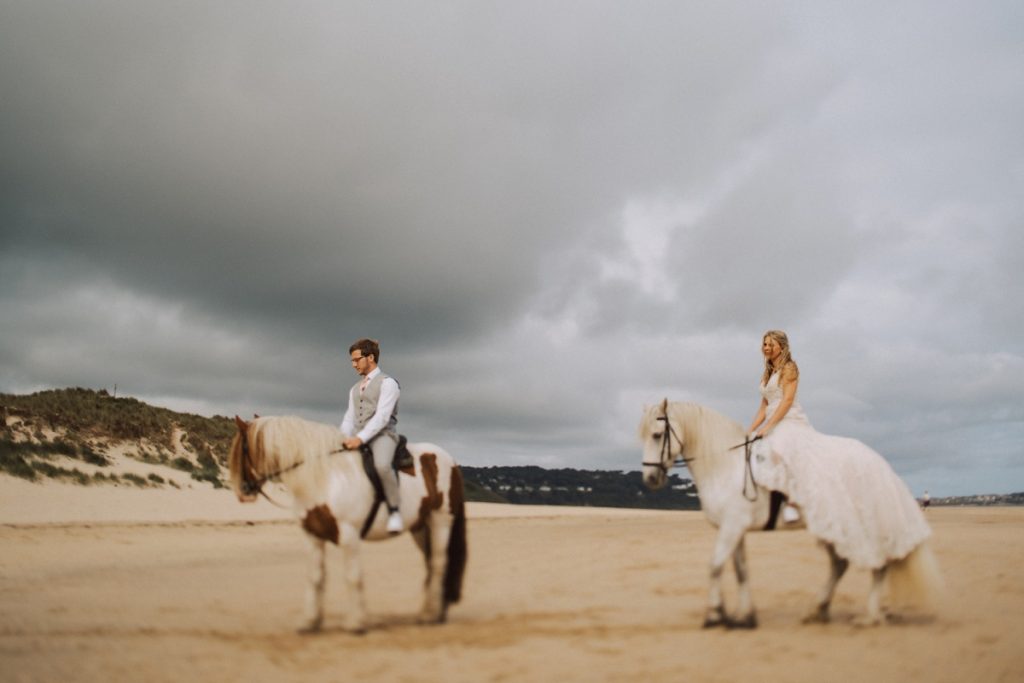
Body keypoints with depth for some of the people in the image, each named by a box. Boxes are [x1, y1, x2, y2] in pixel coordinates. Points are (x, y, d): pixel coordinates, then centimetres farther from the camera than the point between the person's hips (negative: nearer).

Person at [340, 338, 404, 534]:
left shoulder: (387, 383, 0)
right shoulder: (355, 389, 23)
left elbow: (382, 416, -12)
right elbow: (349, 419, 16)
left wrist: (360, 438, -23)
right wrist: (344, 439, -5)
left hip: (382, 435, -8)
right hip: (358, 440, 8)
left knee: (382, 465, -37)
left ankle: (394, 511, -22)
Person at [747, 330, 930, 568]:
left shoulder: (789, 367, 1)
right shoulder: (766, 375, 23)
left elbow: (787, 400, -11)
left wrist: (767, 427, -19)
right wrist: (750, 431, 7)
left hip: (791, 424, -8)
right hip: (773, 430, 8)